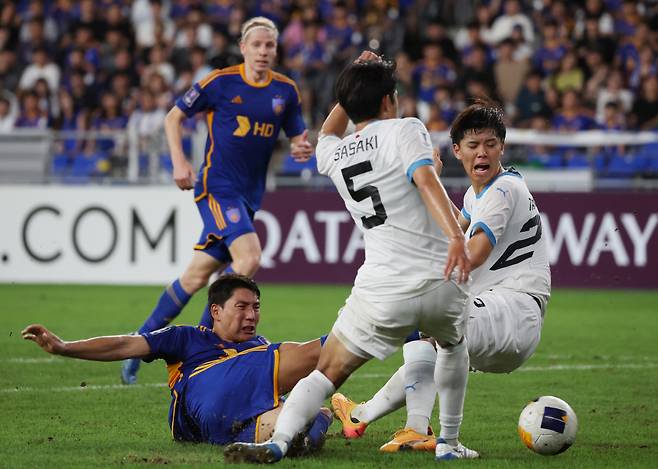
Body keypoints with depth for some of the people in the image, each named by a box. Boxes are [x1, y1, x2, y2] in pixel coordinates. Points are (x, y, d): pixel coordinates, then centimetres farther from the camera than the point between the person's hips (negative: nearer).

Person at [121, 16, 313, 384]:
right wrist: (179, 162, -8)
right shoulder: (220, 82, -6)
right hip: (216, 186, -5)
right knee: (249, 258, -24)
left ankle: (141, 341, 20)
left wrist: (302, 148, -8)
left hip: (249, 195, 5)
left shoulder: (286, 91, 6)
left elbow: (297, 136, 16)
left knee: (197, 276, 7)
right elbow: (174, 117, 3)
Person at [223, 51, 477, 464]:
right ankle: (449, 443, 33)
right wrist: (456, 238, -30)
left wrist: (355, 87, 40)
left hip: (383, 290, 1)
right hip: (442, 282, -1)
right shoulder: (405, 130, 0)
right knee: (453, 346, 32)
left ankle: (277, 442, -18)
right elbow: (426, 181, -19)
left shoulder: (333, 155, 15)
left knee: (328, 372, 5)